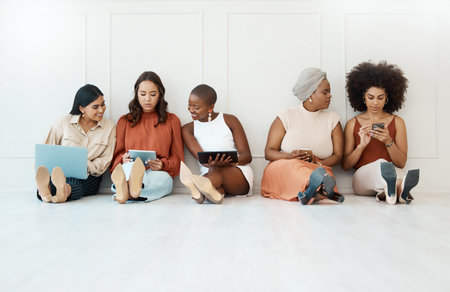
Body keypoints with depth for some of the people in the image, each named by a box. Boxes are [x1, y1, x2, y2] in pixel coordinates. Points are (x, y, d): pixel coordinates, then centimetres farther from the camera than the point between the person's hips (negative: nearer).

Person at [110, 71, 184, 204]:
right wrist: (123, 159, -6)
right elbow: (117, 155, 19)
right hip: (128, 169, 1)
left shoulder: (172, 120, 19)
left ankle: (126, 191, -68)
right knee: (130, 166, -38)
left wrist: (163, 164, -6)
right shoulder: (124, 121, 22)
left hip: (160, 175, 0)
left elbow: (178, 158, 16)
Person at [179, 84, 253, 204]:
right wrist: (211, 163, -34)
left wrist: (231, 161, -25)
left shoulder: (229, 120, 4)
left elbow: (247, 155, -1)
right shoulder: (188, 129, 9)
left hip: (240, 175, -1)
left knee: (216, 169, -36)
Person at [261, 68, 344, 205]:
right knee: (293, 165, -37)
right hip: (281, 169, -2)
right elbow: (269, 152, 1)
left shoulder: (332, 119, 14)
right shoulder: (287, 116, 6)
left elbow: (338, 156, 8)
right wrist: (290, 156, -20)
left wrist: (317, 162, -14)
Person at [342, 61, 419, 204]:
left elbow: (401, 163, 3)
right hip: (362, 178, -1)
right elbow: (345, 165, 4)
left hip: (392, 173, 1)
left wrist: (388, 142, -15)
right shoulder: (353, 124, 10)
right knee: (381, 164, -38)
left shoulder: (397, 122, 11)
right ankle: (397, 188, -66)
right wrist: (362, 145, -13)